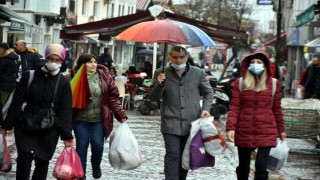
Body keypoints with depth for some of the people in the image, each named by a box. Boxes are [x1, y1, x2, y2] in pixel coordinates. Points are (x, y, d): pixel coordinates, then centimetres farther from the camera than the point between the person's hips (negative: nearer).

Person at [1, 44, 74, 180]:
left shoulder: (64, 83, -2)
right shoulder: (29, 76, -4)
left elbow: (65, 111, -3)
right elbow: (16, 102, -2)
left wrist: (67, 135, -8)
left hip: (49, 131, 1)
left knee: (42, 164, 6)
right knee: (24, 160, -12)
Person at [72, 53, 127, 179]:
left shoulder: (104, 77, -1)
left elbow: (113, 97, -2)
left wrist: (121, 115, -7)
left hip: (99, 120, 0)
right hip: (80, 120, 0)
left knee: (98, 145, -3)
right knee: (81, 146, 3)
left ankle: (96, 166, 28)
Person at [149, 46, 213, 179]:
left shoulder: (198, 73, 5)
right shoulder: (161, 74, 2)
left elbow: (208, 92, 16)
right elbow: (153, 97, 5)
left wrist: (206, 108, -1)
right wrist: (159, 85, -15)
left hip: (192, 123, 2)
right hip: (171, 123, -2)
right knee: (172, 155, -11)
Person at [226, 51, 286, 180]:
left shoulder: (274, 84, 4)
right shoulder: (240, 83, 2)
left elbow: (276, 109, 10)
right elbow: (234, 107, -3)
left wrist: (281, 130, 14)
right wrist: (230, 128, -14)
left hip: (266, 132, -1)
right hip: (244, 132, 1)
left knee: (261, 166, -11)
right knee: (243, 167, 11)